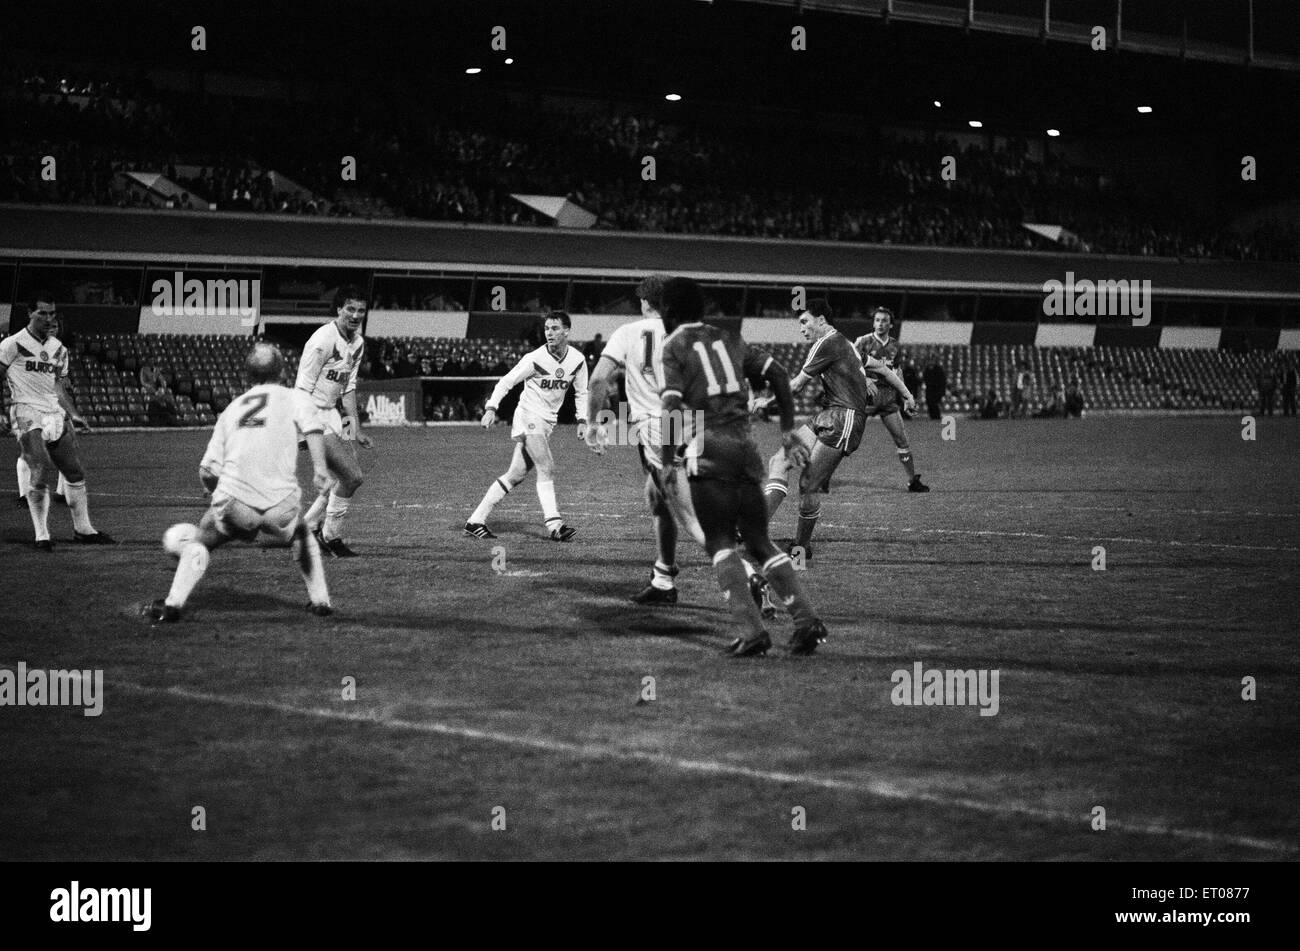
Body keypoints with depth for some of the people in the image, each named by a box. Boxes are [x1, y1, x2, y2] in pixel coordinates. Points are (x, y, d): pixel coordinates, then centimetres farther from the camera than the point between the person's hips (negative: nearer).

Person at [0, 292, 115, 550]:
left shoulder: (58, 349, 15)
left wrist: (74, 416, 11)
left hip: (56, 414, 7)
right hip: (28, 415, -6)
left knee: (76, 473, 7)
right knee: (41, 474, -15)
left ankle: (83, 530, 20)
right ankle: (42, 536, -6)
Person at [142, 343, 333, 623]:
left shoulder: (231, 409, 22)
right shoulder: (295, 397, 15)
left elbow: (207, 471, 16)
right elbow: (313, 427, -9)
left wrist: (220, 496, 34)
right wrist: (320, 468, -18)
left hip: (234, 504, 1)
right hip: (281, 505, 0)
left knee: (196, 541, 22)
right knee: (302, 535, 30)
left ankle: (173, 603, 5)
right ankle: (320, 600, 24)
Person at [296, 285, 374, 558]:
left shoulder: (357, 343, 9)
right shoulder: (323, 340, -18)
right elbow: (303, 388, -19)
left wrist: (356, 429, 16)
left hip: (333, 414, 9)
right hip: (313, 415, -9)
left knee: (348, 477, 10)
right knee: (351, 476, -12)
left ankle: (309, 526, 24)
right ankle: (331, 536, 5)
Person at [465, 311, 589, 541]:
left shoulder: (577, 360, 1)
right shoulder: (534, 359, -13)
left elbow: (581, 393, 14)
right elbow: (506, 382, -7)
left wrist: (582, 421, 4)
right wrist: (491, 408, -18)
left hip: (548, 423, 6)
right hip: (528, 417, -6)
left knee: (515, 475, 4)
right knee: (547, 469, -21)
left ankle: (476, 521, 9)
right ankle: (554, 525, -25)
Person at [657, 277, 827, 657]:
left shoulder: (674, 347, 2)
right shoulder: (727, 340, 20)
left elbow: (671, 406, -9)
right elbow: (778, 373, 15)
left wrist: (667, 461, -3)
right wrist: (787, 432, 19)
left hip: (708, 448, -5)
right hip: (746, 445, 5)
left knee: (720, 542, -1)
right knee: (759, 541, 11)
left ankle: (752, 631, -14)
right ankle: (806, 617, -5)